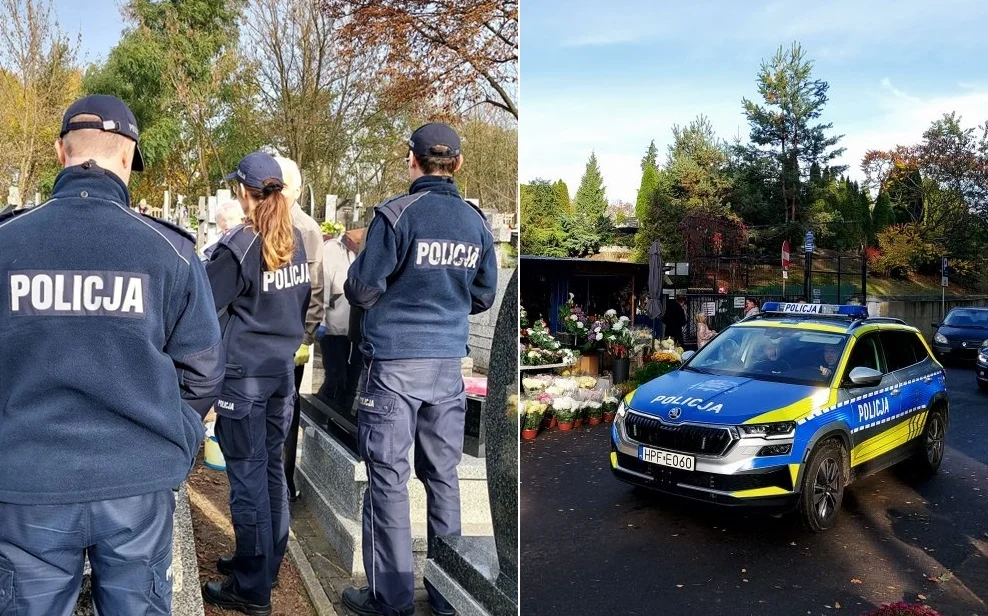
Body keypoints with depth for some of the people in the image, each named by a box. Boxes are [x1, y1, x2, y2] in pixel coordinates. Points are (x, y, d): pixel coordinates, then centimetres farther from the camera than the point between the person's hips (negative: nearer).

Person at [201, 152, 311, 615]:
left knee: (248, 474, 0)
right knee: (272, 466, 16)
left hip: (244, 372, -7)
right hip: (283, 367, 7)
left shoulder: (239, 245, -15)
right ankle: (266, 562, 29)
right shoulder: (295, 240, 6)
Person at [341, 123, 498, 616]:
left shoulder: (395, 214, -10)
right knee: (443, 476, 13)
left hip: (393, 363, -4)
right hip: (448, 363, 5)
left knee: (388, 478, 5)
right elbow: (484, 298, 12)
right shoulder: (477, 222, 5)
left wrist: (352, 279, 13)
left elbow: (363, 291, -9)